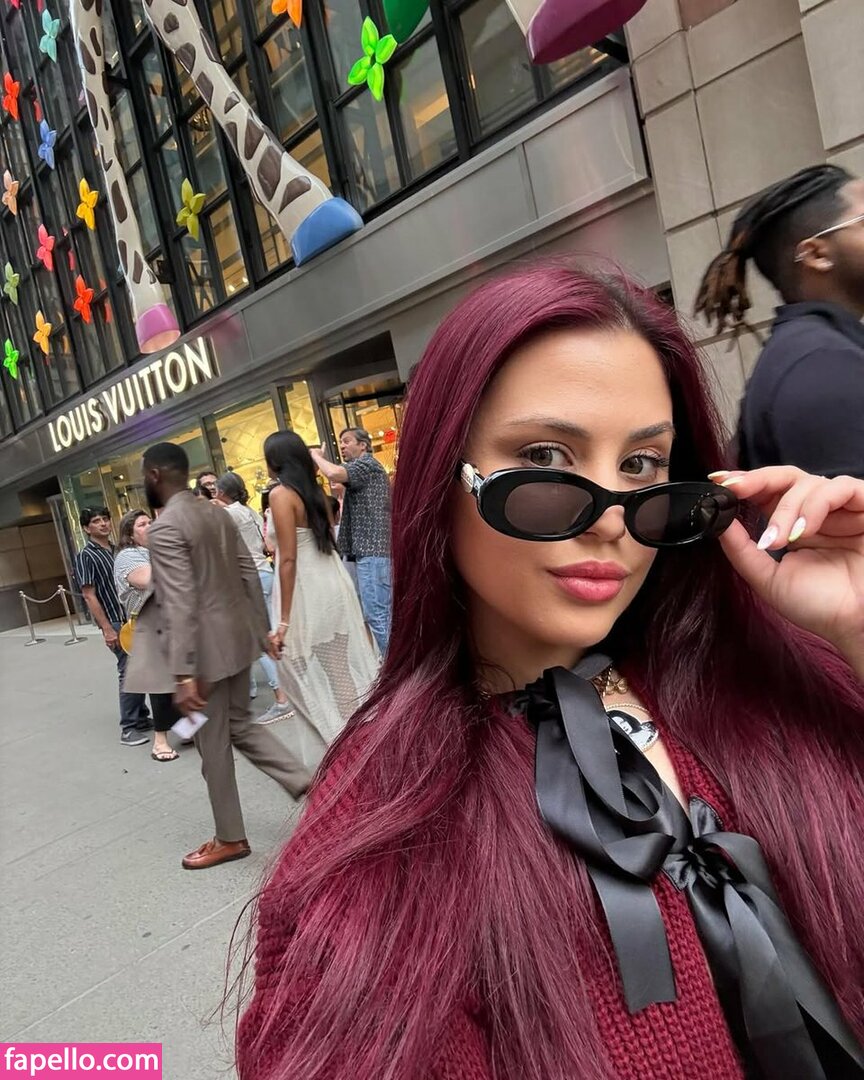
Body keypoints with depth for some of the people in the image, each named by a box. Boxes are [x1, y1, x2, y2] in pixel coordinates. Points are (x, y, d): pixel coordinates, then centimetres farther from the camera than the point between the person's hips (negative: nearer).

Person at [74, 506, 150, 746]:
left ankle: (141, 718, 24)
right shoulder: (86, 556, -6)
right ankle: (129, 728, 4)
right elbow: (89, 595, -11)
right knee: (129, 672, -6)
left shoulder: (118, 550, 13)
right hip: (116, 623, -7)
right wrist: (106, 629, -15)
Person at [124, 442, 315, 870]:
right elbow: (249, 574, 11)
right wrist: (262, 629, 18)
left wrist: (183, 674, -24)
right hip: (235, 636, 8)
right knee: (240, 726, 22)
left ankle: (230, 838, 24)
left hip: (206, 648, -8)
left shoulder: (164, 528, -17)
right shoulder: (217, 513, 8)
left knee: (213, 745, 8)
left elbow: (181, 605, -24)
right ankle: (308, 783, 16)